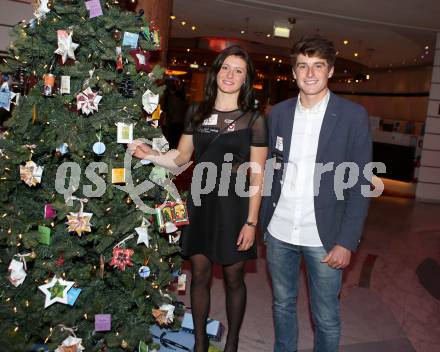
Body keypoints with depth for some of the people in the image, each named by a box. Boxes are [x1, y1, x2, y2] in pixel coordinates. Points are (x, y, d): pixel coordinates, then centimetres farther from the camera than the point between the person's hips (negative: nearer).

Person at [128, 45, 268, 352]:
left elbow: (257, 176, -6)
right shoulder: (197, 113, 6)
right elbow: (181, 157, 10)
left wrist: (251, 222, -10)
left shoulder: (254, 120, -4)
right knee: (199, 275, 11)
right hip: (199, 202, 3)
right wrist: (150, 154, -8)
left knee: (233, 278, 10)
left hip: (234, 205, -3)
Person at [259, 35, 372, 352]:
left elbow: (360, 184, -7)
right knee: (283, 304, 19)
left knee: (326, 317, 9)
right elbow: (269, 172, 8)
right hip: (279, 232, 3)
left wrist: (347, 241, -11)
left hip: (324, 237, -3)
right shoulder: (278, 113, 4)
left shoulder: (353, 116, -7)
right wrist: (262, 221, 6)